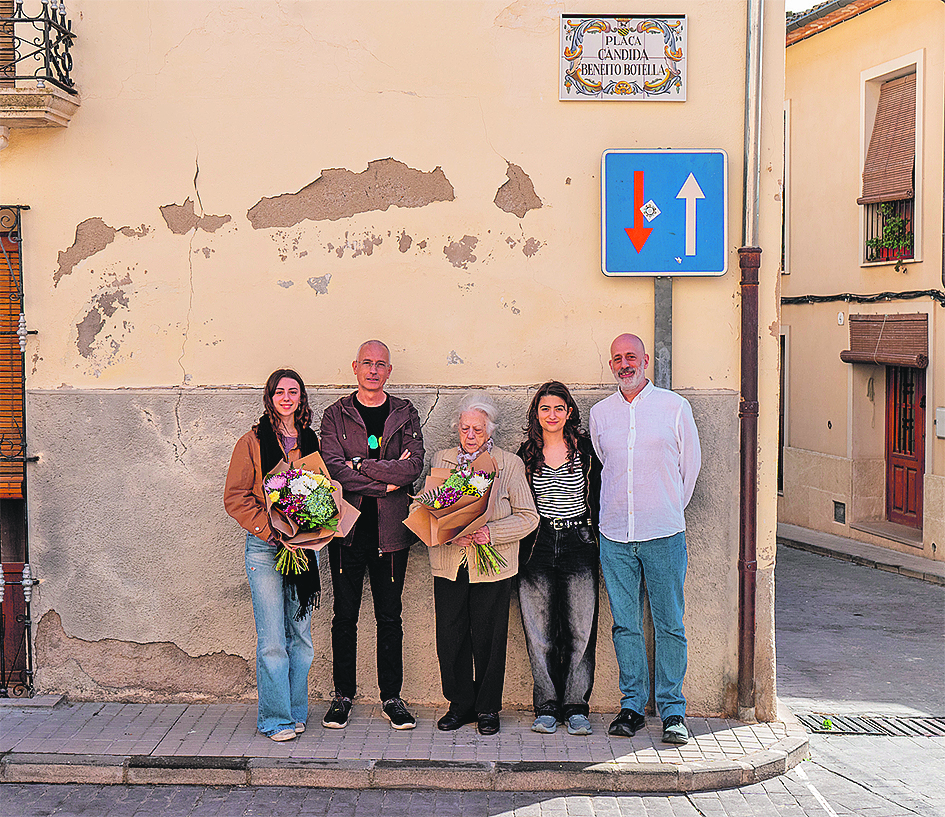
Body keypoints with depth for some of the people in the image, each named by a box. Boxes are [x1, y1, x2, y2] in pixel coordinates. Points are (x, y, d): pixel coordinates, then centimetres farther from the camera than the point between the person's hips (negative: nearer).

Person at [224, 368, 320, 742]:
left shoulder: (312, 442, 11)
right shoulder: (252, 442, 0)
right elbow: (235, 497, -2)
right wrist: (269, 530, -13)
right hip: (265, 549, -4)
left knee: (301, 636, 9)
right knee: (272, 640, -4)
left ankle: (296, 712, 20)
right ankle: (274, 717, 5)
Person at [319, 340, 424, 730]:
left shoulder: (405, 414, 8)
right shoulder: (336, 414, 5)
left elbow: (414, 464, -7)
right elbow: (333, 466, -9)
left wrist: (360, 467, -12)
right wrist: (384, 481, -14)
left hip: (390, 529, 1)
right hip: (348, 526, -1)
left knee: (390, 617, 7)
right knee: (345, 616, 6)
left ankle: (392, 697, 17)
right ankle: (343, 695, 17)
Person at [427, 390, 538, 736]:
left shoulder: (510, 464, 2)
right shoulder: (442, 460, 10)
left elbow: (528, 517, 0)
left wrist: (491, 532, -16)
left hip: (493, 565, -2)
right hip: (449, 565, 2)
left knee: (488, 639, 2)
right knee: (450, 637, 3)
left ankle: (487, 708, 18)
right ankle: (460, 704, 20)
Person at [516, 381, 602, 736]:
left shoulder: (585, 449, 3)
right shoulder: (527, 453, 7)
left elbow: (598, 496, 8)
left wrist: (597, 537, 2)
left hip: (579, 544, -1)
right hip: (538, 545, 1)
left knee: (580, 629, -3)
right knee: (540, 631, 1)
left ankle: (576, 707, 6)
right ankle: (546, 707, 9)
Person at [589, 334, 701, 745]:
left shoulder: (674, 406, 1)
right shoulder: (600, 413, 10)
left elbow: (690, 464, 10)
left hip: (663, 533, -2)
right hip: (615, 536, 3)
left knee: (669, 624, 0)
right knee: (625, 623, 6)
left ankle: (673, 710, 10)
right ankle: (632, 705, 16)